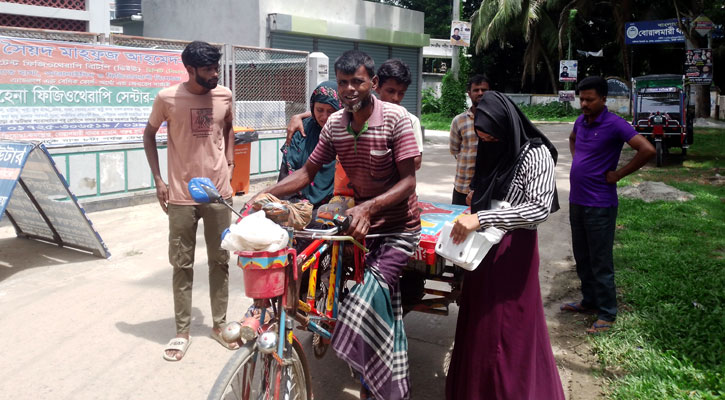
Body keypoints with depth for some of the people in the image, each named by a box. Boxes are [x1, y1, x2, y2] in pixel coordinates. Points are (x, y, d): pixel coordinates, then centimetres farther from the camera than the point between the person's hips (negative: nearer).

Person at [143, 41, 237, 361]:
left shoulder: (224, 95, 0)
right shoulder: (167, 98, -8)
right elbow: (149, 134, 6)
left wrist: (229, 165, 9)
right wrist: (158, 179, 0)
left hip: (218, 193, 3)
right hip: (181, 196, -2)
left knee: (220, 261, 10)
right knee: (182, 265, 5)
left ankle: (219, 325, 25)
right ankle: (182, 332, 17)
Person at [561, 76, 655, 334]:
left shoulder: (614, 125, -15)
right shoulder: (581, 121, 7)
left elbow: (647, 150, -24)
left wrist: (618, 174, -17)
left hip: (599, 205, -8)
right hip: (576, 201, 8)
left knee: (600, 262, 0)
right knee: (582, 257, 18)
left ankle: (607, 314, 13)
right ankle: (589, 301, 33)